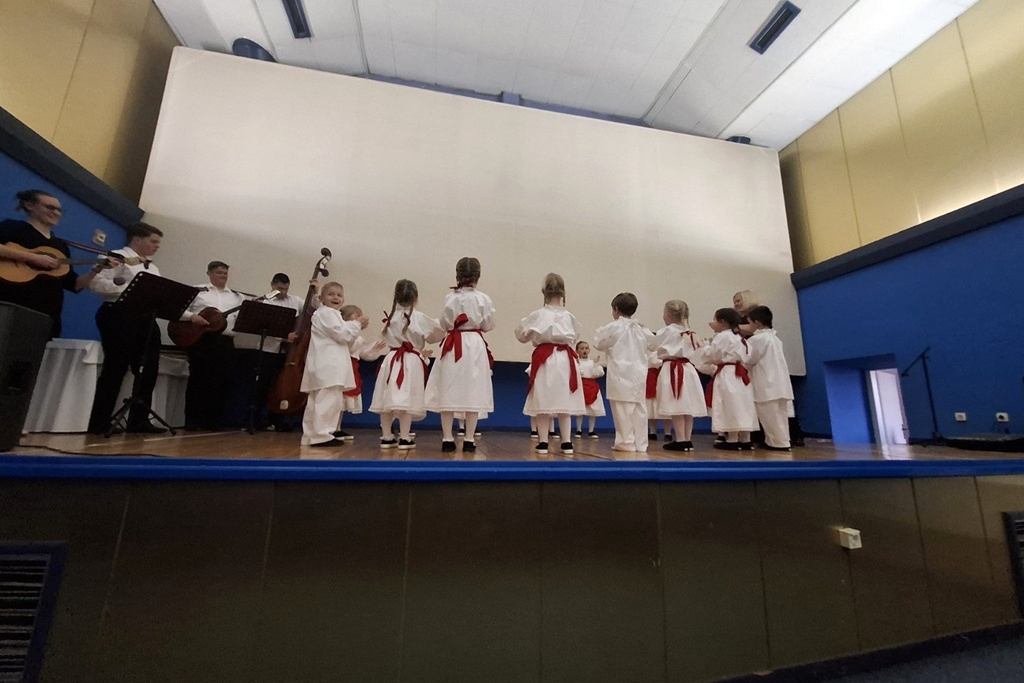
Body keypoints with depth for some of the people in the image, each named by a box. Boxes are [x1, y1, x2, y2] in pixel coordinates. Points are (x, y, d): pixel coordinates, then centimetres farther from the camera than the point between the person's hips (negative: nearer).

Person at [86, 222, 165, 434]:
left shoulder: (153, 268, 23)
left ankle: (139, 420, 11)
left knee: (148, 370, 4)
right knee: (115, 369, -4)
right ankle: (99, 423, 6)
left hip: (147, 319, 8)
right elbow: (97, 282, -13)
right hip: (120, 316, -8)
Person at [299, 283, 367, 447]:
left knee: (317, 400, 13)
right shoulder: (325, 313, -7)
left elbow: (345, 340, 25)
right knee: (329, 400, -12)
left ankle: (311, 435, 21)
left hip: (330, 365, 11)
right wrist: (356, 324, -2)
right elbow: (341, 335, -16)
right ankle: (322, 435, -8)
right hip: (328, 365, -11)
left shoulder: (332, 314, 27)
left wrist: (356, 327, 14)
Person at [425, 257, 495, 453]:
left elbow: (444, 325, 2)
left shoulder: (450, 298, -4)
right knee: (473, 392, 6)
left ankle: (447, 439, 12)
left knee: (448, 393, 8)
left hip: (453, 346, 0)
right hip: (475, 346, 0)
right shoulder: (483, 299, -5)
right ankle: (469, 439, 12)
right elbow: (488, 325, 3)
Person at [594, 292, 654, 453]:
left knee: (623, 409, -1)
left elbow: (599, 343, 1)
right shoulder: (641, 329, 9)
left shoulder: (614, 327, -7)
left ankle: (626, 442, 2)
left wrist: (600, 331, 18)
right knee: (639, 409, 8)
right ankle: (640, 443, 14)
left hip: (621, 374, -6)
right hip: (639, 373, 6)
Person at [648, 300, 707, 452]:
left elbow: (650, 345, 1)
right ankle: (688, 440, 16)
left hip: (672, 370, -7)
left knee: (676, 408, -3)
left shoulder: (667, 331, -9)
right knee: (687, 407, 9)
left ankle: (680, 441, 1)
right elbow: (696, 352, 19)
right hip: (688, 369, 8)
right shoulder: (690, 332, 12)